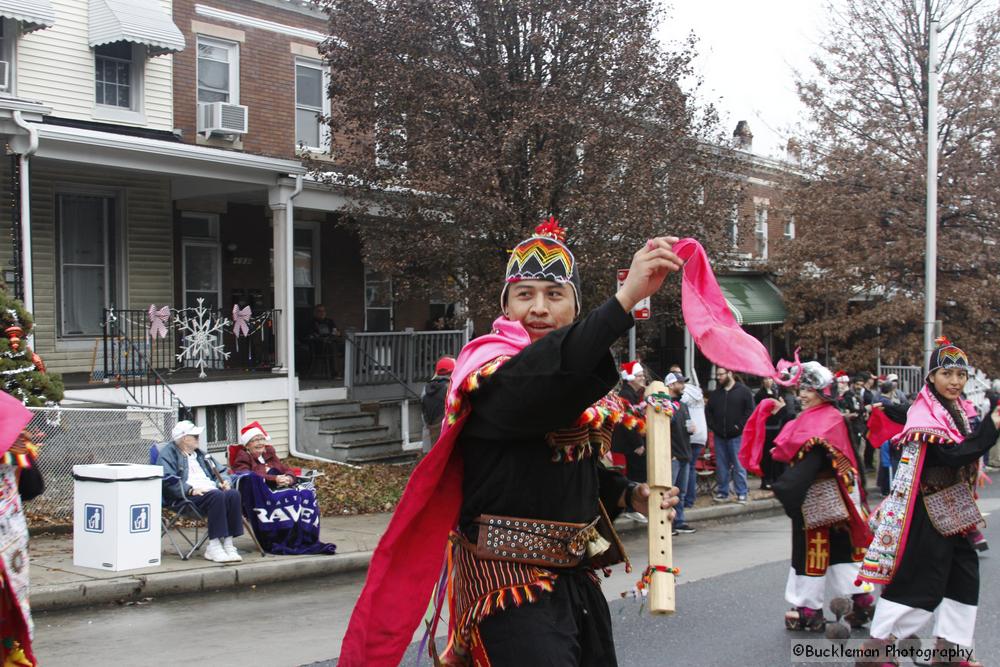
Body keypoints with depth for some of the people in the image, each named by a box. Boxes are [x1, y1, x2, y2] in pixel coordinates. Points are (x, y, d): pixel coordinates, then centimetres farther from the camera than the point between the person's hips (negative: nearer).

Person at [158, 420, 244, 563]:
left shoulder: (198, 453, 29)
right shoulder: (168, 453, 5)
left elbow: (220, 471, 30)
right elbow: (168, 480, -11)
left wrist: (224, 481, 6)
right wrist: (190, 490, -21)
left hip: (210, 489, 7)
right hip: (186, 496, -7)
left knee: (233, 494, -24)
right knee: (217, 496, -35)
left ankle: (228, 543, -26)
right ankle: (214, 545, -32)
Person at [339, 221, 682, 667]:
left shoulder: (583, 386, 11)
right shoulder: (491, 373, -15)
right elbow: (543, 375, -39)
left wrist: (627, 495, 5)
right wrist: (626, 298, -47)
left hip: (575, 577, 9)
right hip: (512, 583, -8)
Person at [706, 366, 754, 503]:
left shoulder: (743, 391, -2)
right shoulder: (715, 394, 13)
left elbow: (750, 410, -6)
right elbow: (708, 411, 18)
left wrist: (740, 426, -11)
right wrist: (713, 426, 4)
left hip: (736, 435, -5)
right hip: (719, 436, 5)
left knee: (739, 466, -3)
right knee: (721, 466, 8)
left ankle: (741, 494, 3)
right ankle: (722, 492, 15)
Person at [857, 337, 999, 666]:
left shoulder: (961, 411, 10)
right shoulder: (924, 414, -17)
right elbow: (952, 457, -27)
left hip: (953, 512, 8)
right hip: (928, 513, -8)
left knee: (964, 577, 11)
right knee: (919, 580, -4)